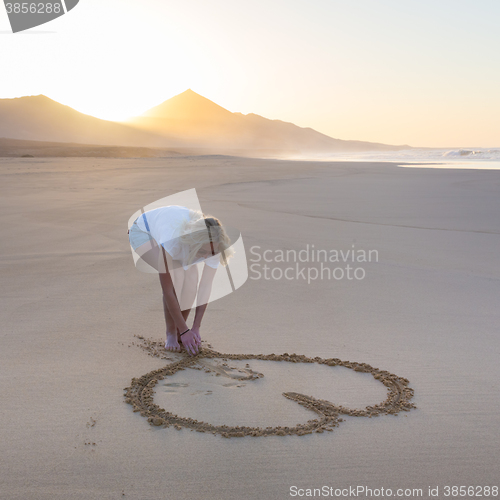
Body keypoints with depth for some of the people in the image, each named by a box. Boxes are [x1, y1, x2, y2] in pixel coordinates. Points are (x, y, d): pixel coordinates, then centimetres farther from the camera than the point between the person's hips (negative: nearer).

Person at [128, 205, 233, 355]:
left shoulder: (213, 245, -31)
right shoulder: (171, 241, -45)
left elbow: (206, 286, -22)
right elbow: (167, 291, -38)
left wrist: (196, 328, -23)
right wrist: (185, 331, -33)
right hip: (143, 232, -4)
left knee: (191, 276, -21)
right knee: (175, 274, -29)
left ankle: (178, 331, -2)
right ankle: (171, 334, -11)